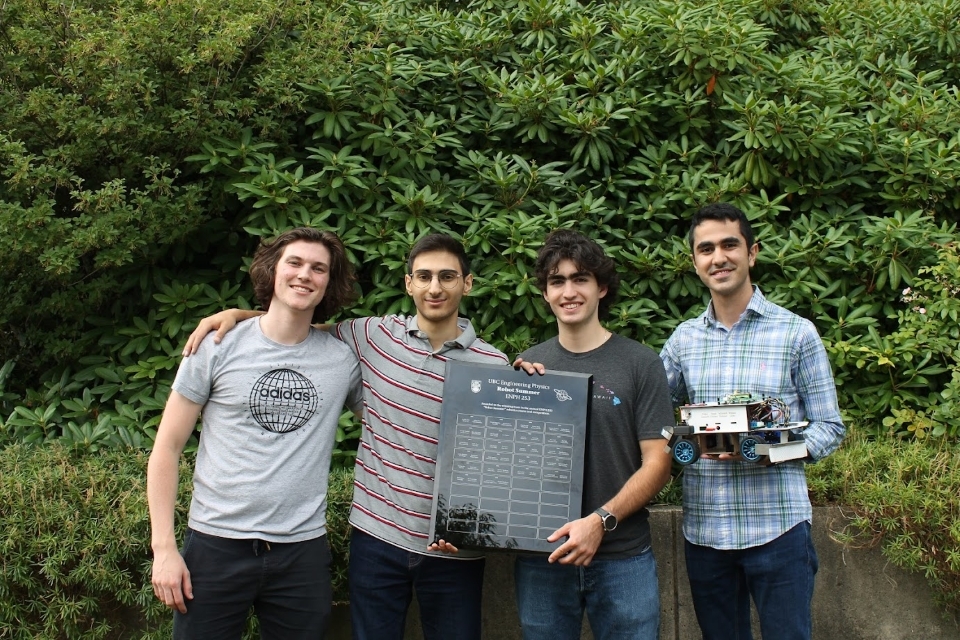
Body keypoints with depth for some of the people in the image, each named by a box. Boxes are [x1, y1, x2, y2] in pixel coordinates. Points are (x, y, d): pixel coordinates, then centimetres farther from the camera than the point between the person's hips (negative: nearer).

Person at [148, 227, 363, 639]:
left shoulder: (343, 361, 3)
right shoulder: (219, 347, -1)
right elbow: (166, 449, 1)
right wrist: (164, 547, -6)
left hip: (303, 549, 2)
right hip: (216, 544, -1)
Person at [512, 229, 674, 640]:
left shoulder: (640, 363, -2)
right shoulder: (528, 366, 5)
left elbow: (657, 463, -5)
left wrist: (601, 521, -18)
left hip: (623, 558, -2)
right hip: (540, 556, 2)